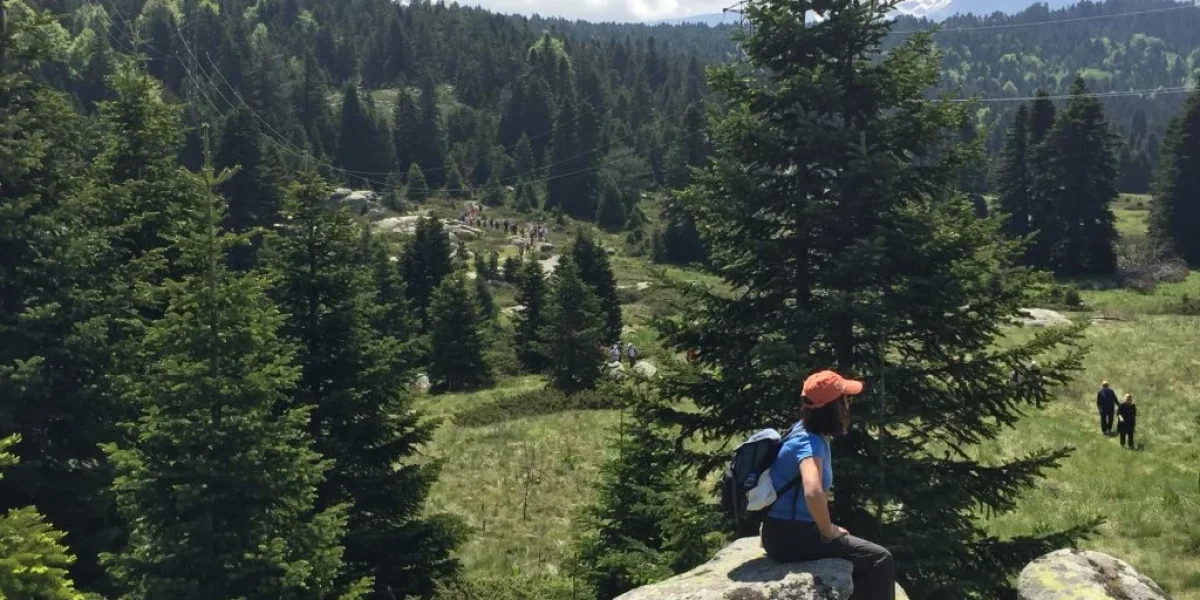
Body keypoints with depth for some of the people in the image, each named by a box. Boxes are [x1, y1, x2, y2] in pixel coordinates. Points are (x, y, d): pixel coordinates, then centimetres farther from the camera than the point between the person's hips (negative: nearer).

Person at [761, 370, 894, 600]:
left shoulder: (806, 432, 6)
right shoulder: (810, 444, -22)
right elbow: (813, 493, -41)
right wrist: (828, 531, -25)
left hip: (792, 530, 10)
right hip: (791, 536, -10)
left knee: (865, 555, 24)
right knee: (879, 560, -8)